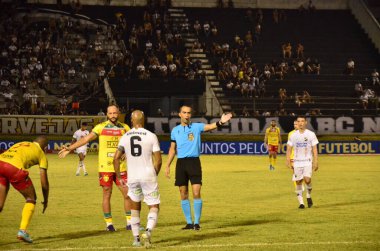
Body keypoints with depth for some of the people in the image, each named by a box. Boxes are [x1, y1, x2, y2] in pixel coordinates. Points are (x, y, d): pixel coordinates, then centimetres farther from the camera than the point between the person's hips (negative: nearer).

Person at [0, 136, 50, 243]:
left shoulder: (21, 143, 35)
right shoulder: (41, 154, 21)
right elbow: (44, 182, 20)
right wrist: (46, 200, 34)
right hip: (14, 167, -5)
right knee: (31, 198, 17)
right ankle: (22, 230, 6)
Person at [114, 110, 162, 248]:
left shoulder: (125, 137, 3)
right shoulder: (151, 136, -5)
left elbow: (116, 158, 3)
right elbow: (158, 160, -5)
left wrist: (119, 177, 13)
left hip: (132, 177, 3)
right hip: (148, 176, -3)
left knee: (135, 207, 20)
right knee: (154, 207, 6)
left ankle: (136, 238, 18)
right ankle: (148, 231, -20)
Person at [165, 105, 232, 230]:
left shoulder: (197, 127, 0)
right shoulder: (175, 130, 9)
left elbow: (210, 126, -18)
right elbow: (172, 149, 16)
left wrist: (220, 122, -39)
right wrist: (167, 166, 11)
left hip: (194, 162, -3)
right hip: (181, 163, 3)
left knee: (196, 193, -9)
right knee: (183, 194, 5)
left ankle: (197, 222, -2)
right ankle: (189, 222, 14)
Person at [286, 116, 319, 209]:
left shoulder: (311, 134, 1)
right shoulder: (293, 136, 6)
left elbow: (314, 149, 2)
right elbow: (289, 149, 8)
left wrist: (316, 162, -4)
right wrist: (288, 161, -4)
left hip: (308, 161, -2)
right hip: (297, 162, 2)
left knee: (307, 179, -19)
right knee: (298, 182, 1)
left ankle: (308, 196, 7)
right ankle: (301, 202, 9)